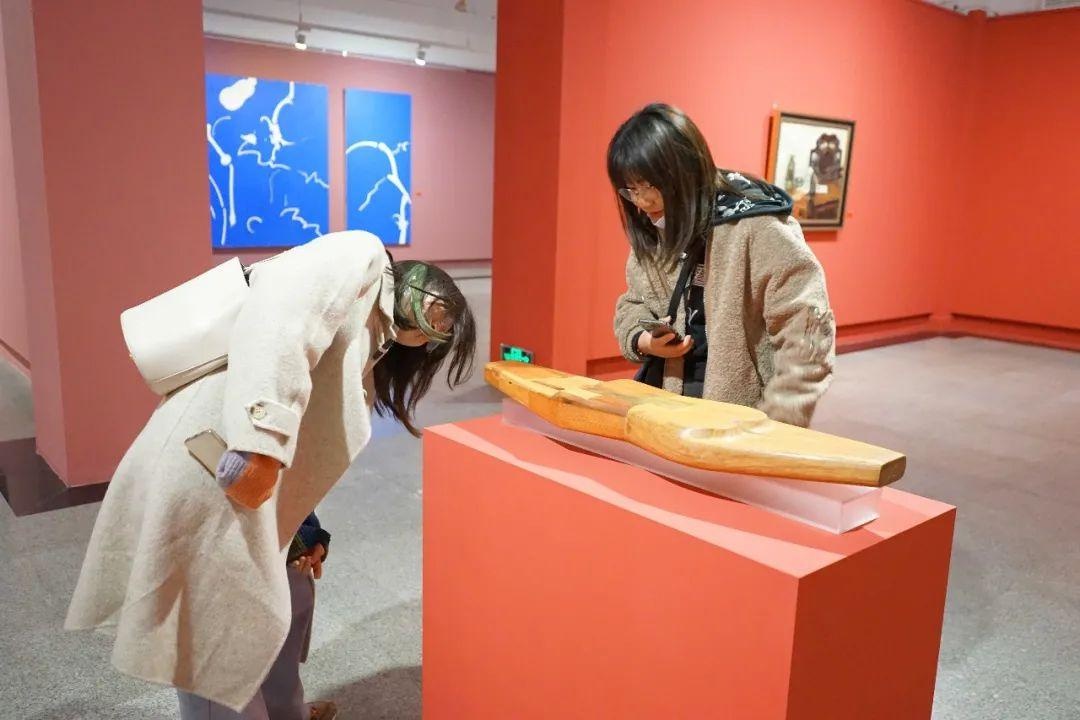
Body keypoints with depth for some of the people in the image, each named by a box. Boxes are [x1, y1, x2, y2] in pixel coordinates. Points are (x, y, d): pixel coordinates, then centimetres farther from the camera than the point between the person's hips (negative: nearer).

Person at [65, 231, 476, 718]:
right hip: (208, 463, -10)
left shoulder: (373, 347, 21)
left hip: (249, 480, 10)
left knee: (283, 606, 24)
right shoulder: (359, 257, -5)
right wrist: (262, 444, -31)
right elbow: (278, 318, -24)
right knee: (222, 631, 5)